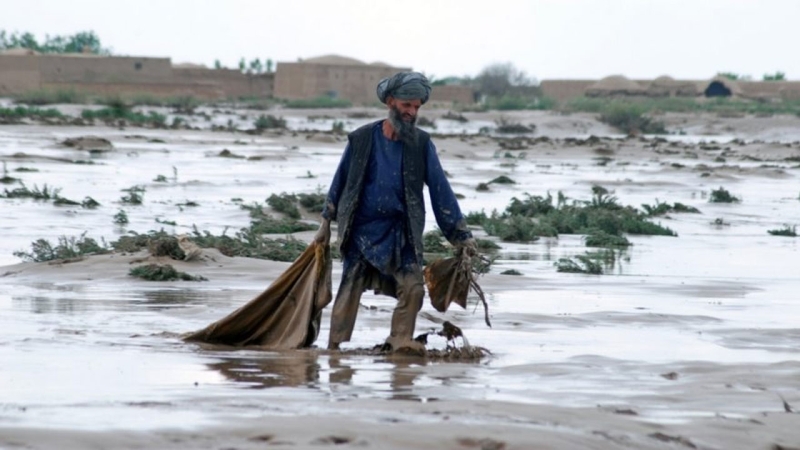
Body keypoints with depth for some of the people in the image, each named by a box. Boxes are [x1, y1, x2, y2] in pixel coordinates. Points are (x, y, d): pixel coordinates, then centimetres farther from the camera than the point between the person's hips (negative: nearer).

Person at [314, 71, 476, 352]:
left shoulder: (421, 145, -2)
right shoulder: (362, 139, -3)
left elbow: (440, 189, -1)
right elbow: (341, 181, 8)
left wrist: (461, 234, -4)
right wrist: (326, 223, 13)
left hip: (401, 233, 1)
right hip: (362, 230, -1)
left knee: (413, 287, -13)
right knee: (349, 291, 1)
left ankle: (400, 341, 0)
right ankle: (334, 348, 11)